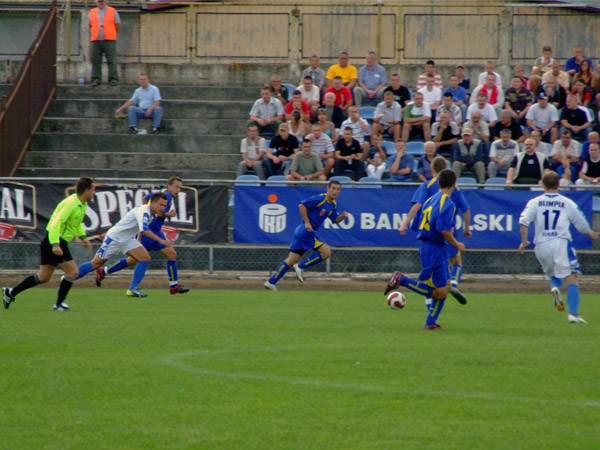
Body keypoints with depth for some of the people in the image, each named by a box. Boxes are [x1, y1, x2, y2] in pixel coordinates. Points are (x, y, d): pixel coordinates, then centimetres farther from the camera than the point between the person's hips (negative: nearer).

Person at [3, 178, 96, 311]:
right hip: (55, 241, -10)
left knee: (43, 277, 12)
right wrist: (55, 244, -35)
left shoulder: (83, 204, 11)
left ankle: (10, 292, 17)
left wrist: (83, 236, 14)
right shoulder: (71, 203, -19)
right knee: (72, 271, -9)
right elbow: (56, 222, -27)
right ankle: (59, 304, 0)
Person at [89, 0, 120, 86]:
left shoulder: (113, 11, 7)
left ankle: (113, 79, -8)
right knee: (95, 61, -1)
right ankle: (96, 79, 3)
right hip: (96, 41, 2)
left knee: (111, 61, -7)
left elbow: (118, 25, 11)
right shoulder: (92, 12, 14)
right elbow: (90, 26, 21)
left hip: (109, 40, -2)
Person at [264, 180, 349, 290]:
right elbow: (302, 205, -19)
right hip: (307, 231, -9)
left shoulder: (333, 204, 15)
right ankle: (301, 267, -4)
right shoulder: (320, 199, -13)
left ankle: (271, 282, 8)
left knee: (291, 260, 8)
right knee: (326, 252, -9)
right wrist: (307, 223, -19)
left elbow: (335, 220, 22)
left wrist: (342, 216, 0)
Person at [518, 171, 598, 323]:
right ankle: (573, 313, -21)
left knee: (553, 275, 24)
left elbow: (523, 221, -8)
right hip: (561, 242, -3)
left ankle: (554, 288, -11)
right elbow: (582, 225, 14)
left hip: (541, 245, 3)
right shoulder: (567, 203, 7)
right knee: (571, 279, -5)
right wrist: (591, 234, 35)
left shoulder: (534, 202, 8)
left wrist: (524, 241, 1)